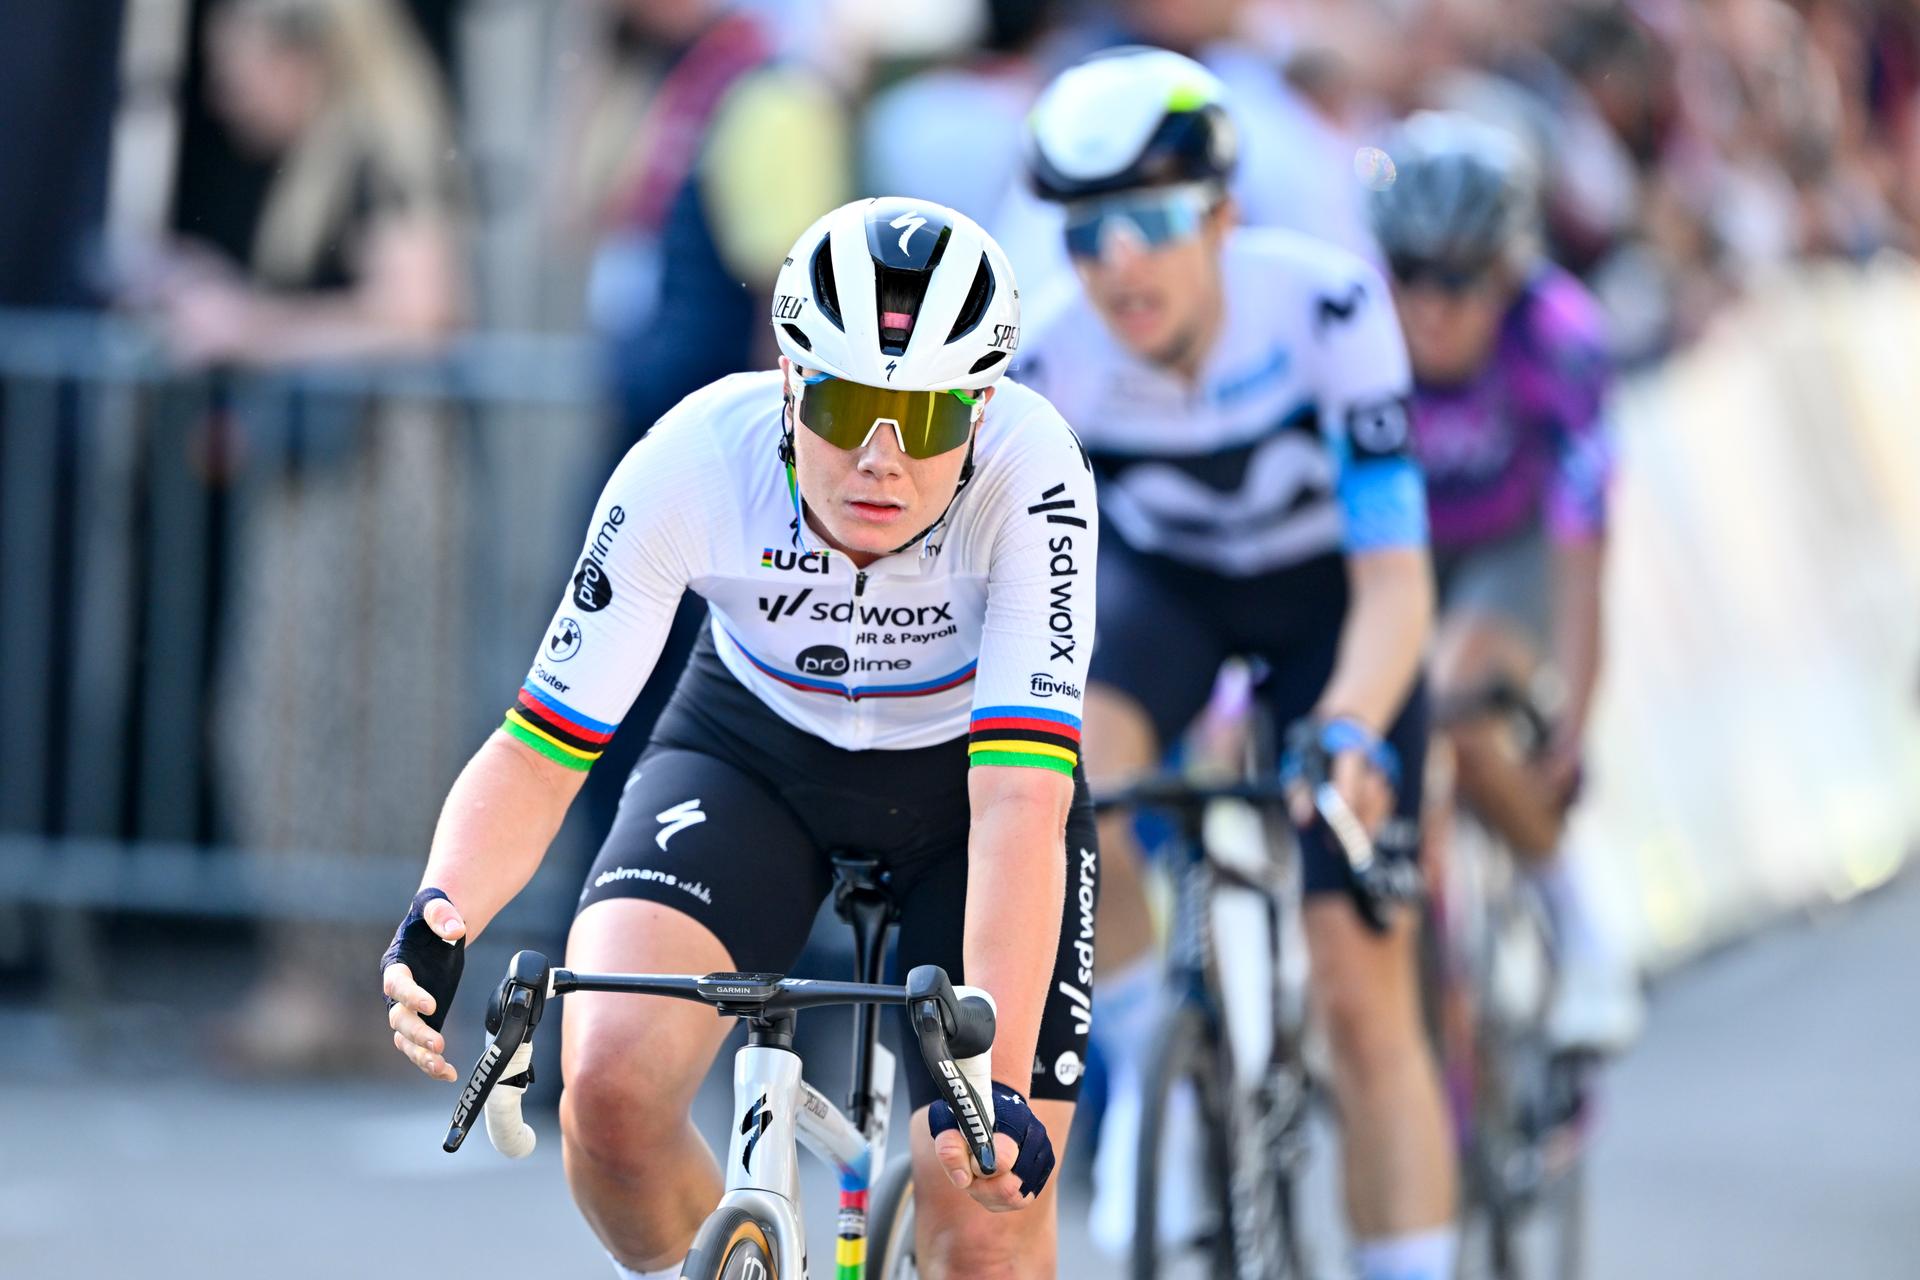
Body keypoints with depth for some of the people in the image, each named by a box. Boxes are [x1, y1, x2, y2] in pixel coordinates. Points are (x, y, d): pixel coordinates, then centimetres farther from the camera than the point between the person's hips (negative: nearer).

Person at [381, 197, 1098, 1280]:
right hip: (756, 745, 1)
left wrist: (1001, 1083, -50)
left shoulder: (1032, 473, -34)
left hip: (968, 774, -1)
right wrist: (441, 917, -47)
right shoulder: (693, 463, -30)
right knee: (611, 1081, -26)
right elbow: (539, 752, -26)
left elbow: (1019, 801, -39)